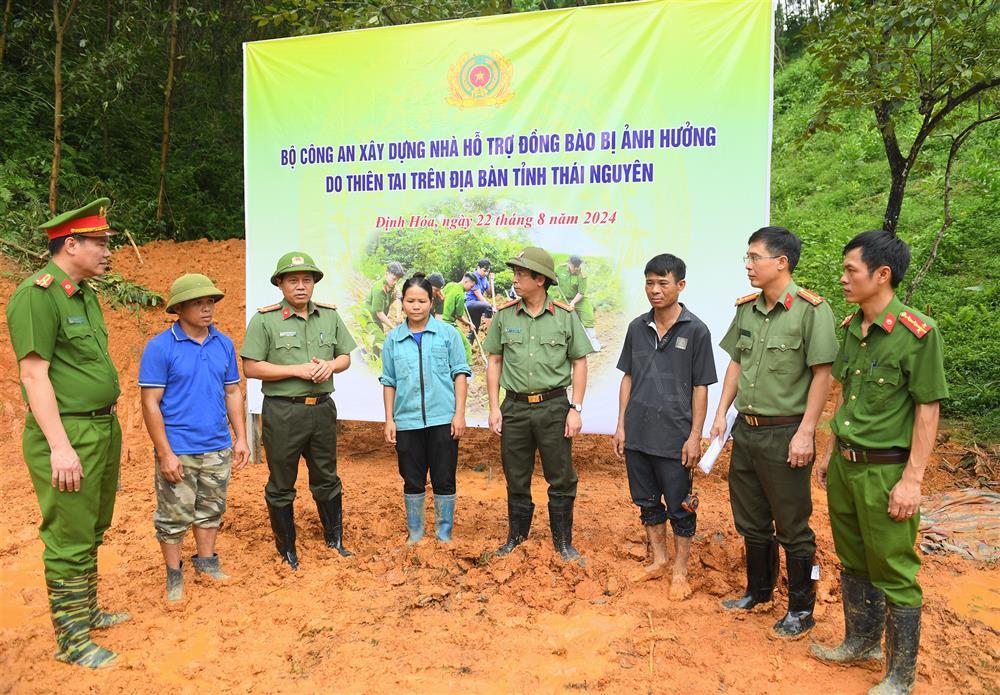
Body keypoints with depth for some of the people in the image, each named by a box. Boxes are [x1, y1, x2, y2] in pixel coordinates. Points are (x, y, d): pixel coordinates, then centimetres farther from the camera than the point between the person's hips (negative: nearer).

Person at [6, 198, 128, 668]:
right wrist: (60, 446, -21)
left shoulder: (85, 295, 12)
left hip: (104, 427, 8)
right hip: (67, 434, -8)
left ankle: (87, 611, 34)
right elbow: (34, 374, -18)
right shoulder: (37, 294, -14)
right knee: (70, 540, 2)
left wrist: (109, 426, 16)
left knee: (93, 532, 19)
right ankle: (71, 639, 16)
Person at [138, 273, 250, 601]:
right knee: (175, 516, 8)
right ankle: (174, 573, 25)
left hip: (218, 449, 4)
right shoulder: (159, 347, -10)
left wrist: (241, 438, 5)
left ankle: (206, 560, 34)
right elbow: (150, 403, -10)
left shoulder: (224, 344, 4)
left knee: (211, 511, 17)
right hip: (178, 452, -4)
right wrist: (165, 454, -14)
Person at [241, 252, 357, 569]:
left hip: (322, 408, 4)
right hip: (282, 412, -4)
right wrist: (297, 369, -18)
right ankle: (287, 549, 27)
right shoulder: (265, 319, -7)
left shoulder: (330, 316, 6)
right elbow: (251, 368, -11)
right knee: (281, 485, 9)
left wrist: (331, 365, -10)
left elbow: (345, 357, 13)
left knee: (327, 479, 17)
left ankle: (335, 539, 34)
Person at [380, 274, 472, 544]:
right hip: (407, 421, 2)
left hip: (442, 420, -2)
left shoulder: (448, 333, 0)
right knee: (412, 481, 11)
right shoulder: (393, 339, 6)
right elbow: (389, 382, 10)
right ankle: (415, 532, 27)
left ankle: (445, 534, 22)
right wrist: (389, 420, 6)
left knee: (444, 481, 6)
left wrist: (459, 414, -5)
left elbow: (460, 374, 1)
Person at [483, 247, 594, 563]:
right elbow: (494, 362, 8)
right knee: (516, 477, 13)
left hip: (554, 406, -2)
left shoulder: (565, 316, -3)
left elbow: (579, 363, 1)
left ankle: (563, 542, 23)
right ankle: (516, 536, 31)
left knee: (561, 479, 6)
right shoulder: (504, 315, 2)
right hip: (515, 406, 2)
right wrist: (494, 407, 2)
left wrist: (576, 409, -5)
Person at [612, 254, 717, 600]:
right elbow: (628, 378, 10)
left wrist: (695, 436, -9)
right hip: (637, 433, 5)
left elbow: (700, 387, -6)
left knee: (679, 507, 8)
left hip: (674, 436, -4)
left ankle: (680, 571, 25)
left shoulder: (695, 330, -7)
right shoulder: (637, 328, 5)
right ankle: (658, 560, 34)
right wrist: (621, 425, 7)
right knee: (646, 501, 16)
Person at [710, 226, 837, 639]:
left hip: (785, 431, -6)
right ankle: (758, 590, 39)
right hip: (745, 429, 7)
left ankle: (801, 608, 26)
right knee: (751, 521, 19)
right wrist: (721, 414, 8)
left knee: (793, 528, 7)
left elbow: (822, 374, -14)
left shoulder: (811, 310, -14)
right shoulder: (746, 308, 6)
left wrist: (805, 433, -16)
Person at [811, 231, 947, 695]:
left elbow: (928, 410, -14)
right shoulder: (851, 327, 5)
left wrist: (912, 480, -15)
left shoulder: (918, 332, -16)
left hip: (885, 470, -7)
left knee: (893, 574, 6)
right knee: (853, 563, 20)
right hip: (844, 464, 7)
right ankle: (860, 642, 40)